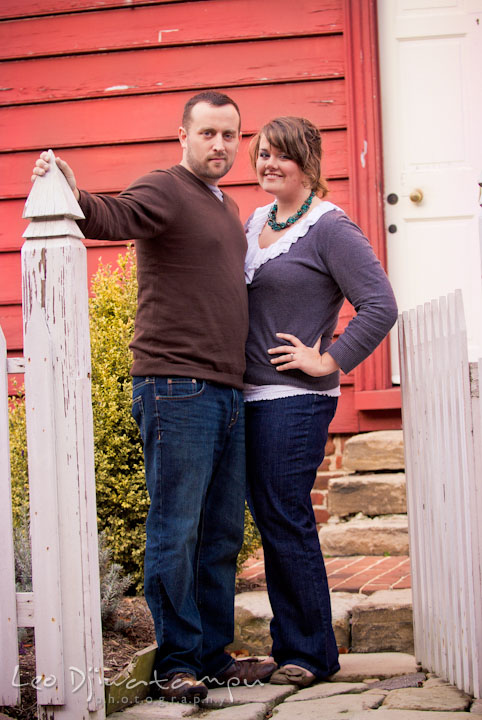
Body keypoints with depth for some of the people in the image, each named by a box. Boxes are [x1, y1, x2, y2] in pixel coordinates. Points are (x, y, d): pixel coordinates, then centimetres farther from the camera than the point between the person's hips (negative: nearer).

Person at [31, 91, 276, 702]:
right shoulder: (164, 191, -5)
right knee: (175, 532, -3)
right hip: (174, 388, -8)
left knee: (221, 535, 13)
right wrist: (75, 197, -46)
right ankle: (177, 663, 7)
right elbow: (114, 217, -26)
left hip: (226, 392, 9)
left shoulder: (227, 209, 21)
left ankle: (214, 656, 23)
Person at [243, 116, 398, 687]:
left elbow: (380, 306, -14)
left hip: (296, 399, -8)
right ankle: (289, 646, 21)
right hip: (250, 397, 8)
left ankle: (312, 653, 7)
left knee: (286, 522, -6)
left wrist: (329, 360, -13)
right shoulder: (254, 223, 15)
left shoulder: (329, 229, -8)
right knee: (269, 522, 11)